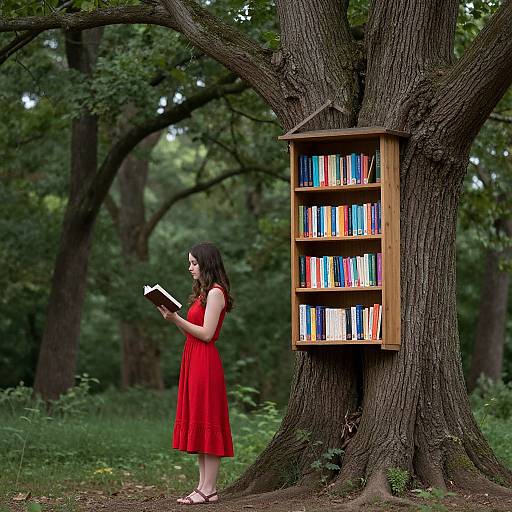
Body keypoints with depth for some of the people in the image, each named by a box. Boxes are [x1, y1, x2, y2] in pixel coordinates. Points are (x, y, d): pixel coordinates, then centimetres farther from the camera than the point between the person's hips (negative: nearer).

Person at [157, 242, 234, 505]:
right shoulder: (203, 292, 19)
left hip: (205, 362, -10)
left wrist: (177, 319, -15)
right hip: (193, 361, 10)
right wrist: (172, 317, 8)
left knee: (207, 423, -8)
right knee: (197, 424, 9)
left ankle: (209, 489, -6)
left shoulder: (215, 293, -10)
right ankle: (203, 486, 11)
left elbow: (206, 334, -16)